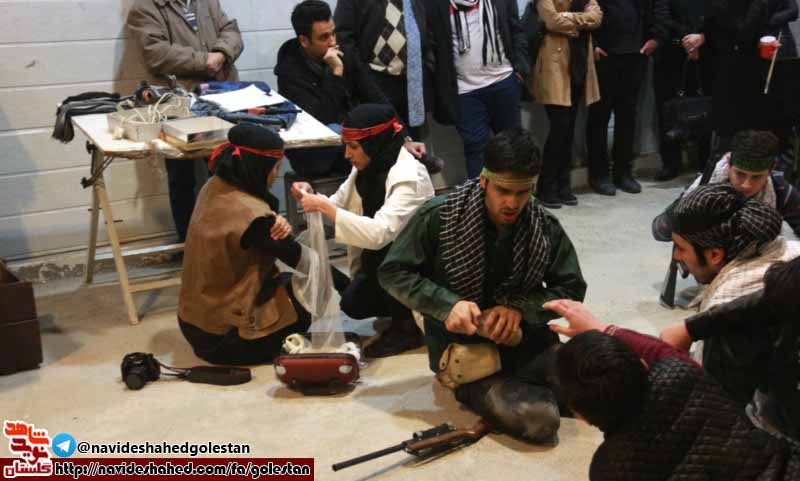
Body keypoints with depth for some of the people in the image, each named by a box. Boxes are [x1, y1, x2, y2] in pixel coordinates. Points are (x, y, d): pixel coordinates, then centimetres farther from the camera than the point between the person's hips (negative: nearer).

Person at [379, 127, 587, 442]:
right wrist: (448, 304, -22)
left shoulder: (546, 229, -7)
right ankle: (474, 389, 6)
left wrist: (520, 308, -18)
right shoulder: (439, 216, -14)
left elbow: (571, 288, 1)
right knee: (539, 419, -25)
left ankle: (507, 384, 9)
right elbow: (392, 273, -7)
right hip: (461, 348, -4)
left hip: (523, 339, 4)